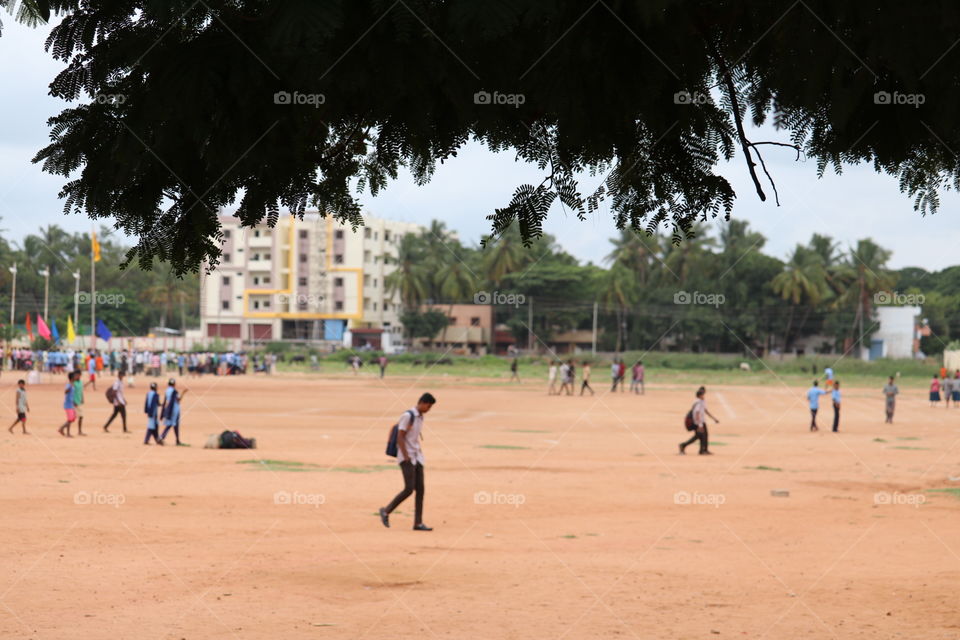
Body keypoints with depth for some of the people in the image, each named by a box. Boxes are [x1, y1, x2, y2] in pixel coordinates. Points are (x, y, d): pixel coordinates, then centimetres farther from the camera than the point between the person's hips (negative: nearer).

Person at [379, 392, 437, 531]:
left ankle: (418, 523, 4)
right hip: (406, 458, -8)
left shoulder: (420, 417, 13)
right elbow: (400, 437, -17)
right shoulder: (407, 415, -13)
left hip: (417, 457, 8)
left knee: (420, 489, 2)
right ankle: (386, 511, 5)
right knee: (409, 489, -12)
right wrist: (406, 457, -20)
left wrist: (420, 454, 16)